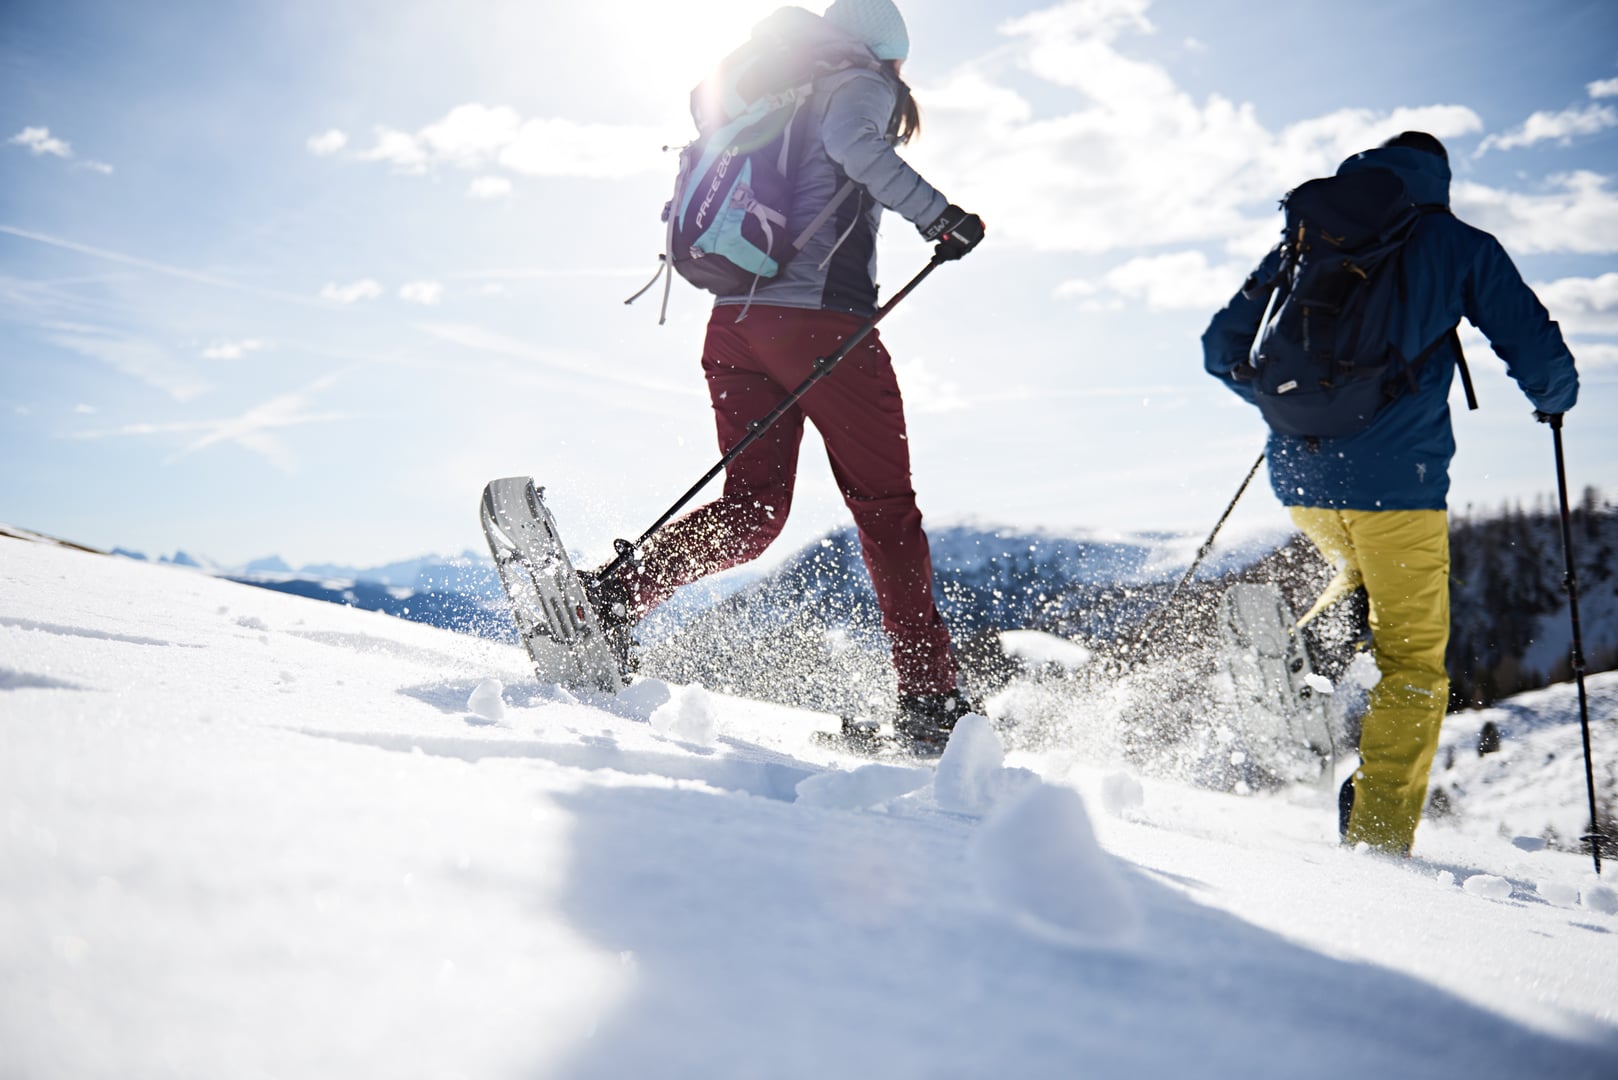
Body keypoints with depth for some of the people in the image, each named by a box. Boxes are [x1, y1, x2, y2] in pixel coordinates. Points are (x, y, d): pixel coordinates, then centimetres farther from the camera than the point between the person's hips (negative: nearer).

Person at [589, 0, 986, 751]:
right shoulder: (863, 82, 5)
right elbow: (851, 142, -19)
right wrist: (936, 214, -15)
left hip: (733, 321, 6)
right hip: (823, 319, -6)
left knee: (753, 509, 8)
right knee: (885, 509, 3)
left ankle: (616, 593, -13)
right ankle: (930, 697, 3)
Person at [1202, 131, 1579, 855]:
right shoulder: (1461, 245, 6)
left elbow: (1222, 348, 17)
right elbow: (1539, 356, 1)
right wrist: (1553, 401, 25)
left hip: (1298, 474, 4)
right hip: (1395, 477, -4)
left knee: (1366, 578, 34)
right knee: (1413, 666, 7)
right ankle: (1376, 839, 0)